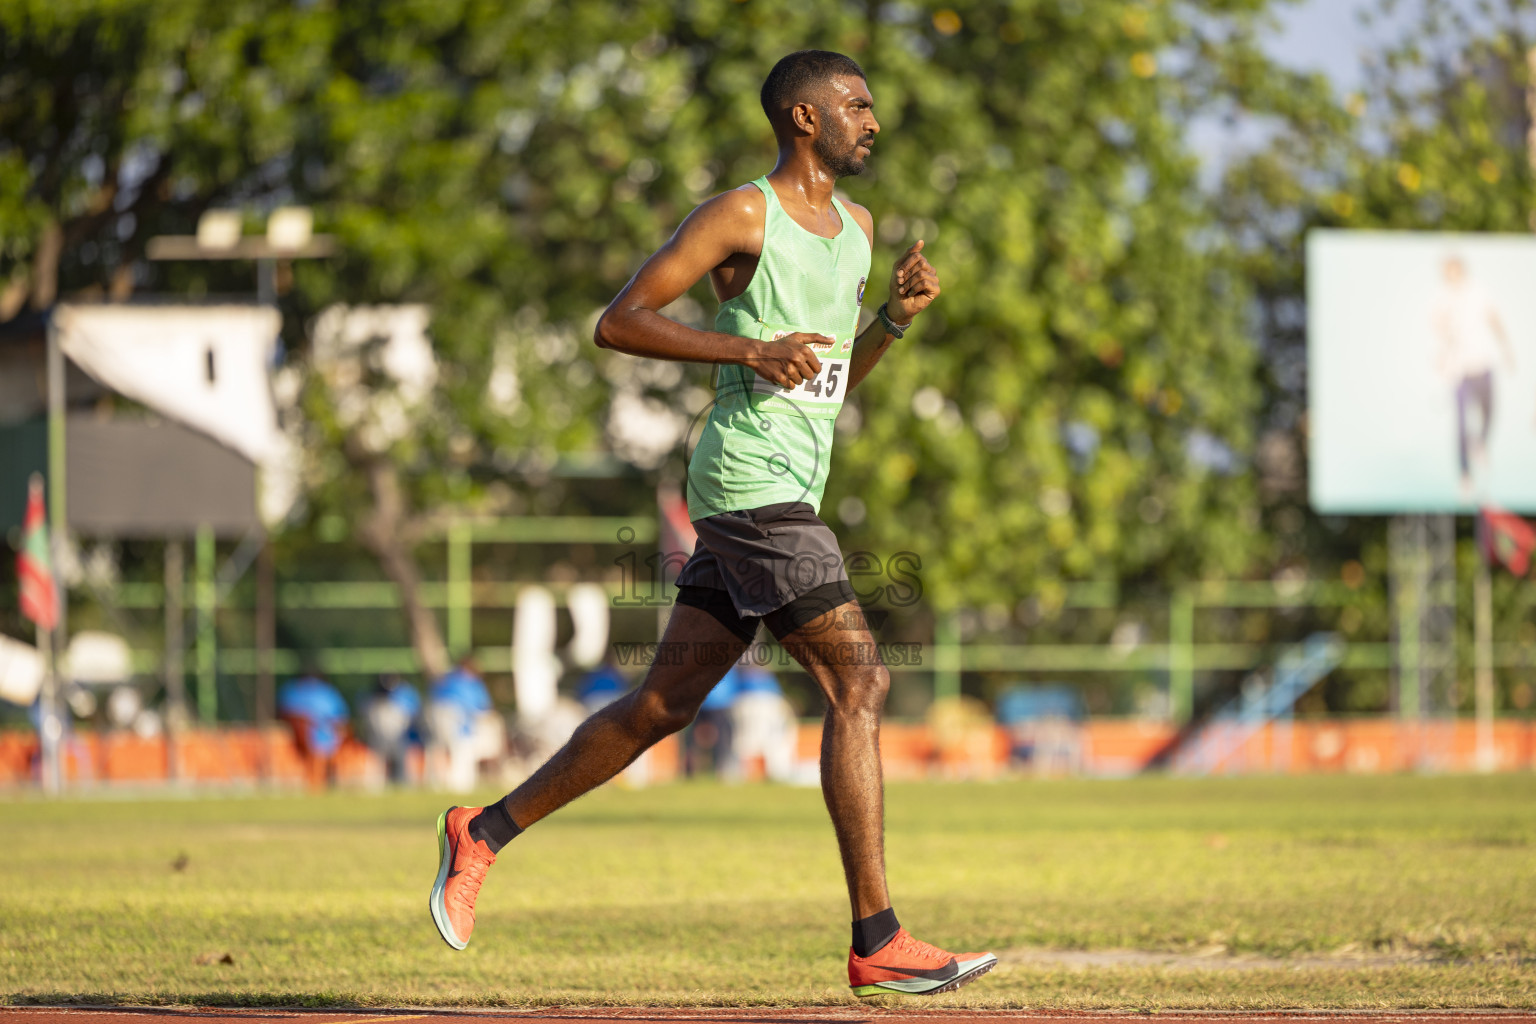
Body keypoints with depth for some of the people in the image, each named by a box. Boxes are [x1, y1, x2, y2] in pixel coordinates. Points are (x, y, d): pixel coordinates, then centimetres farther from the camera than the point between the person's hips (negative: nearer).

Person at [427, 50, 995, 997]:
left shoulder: (857, 227, 19)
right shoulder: (741, 216, -6)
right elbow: (618, 322, -9)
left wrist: (896, 317, 9)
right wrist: (750, 351, -18)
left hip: (786, 493, 9)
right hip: (753, 483, -9)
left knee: (665, 704, 10)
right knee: (860, 684, -14)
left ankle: (486, 831, 20)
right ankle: (878, 943, -16)